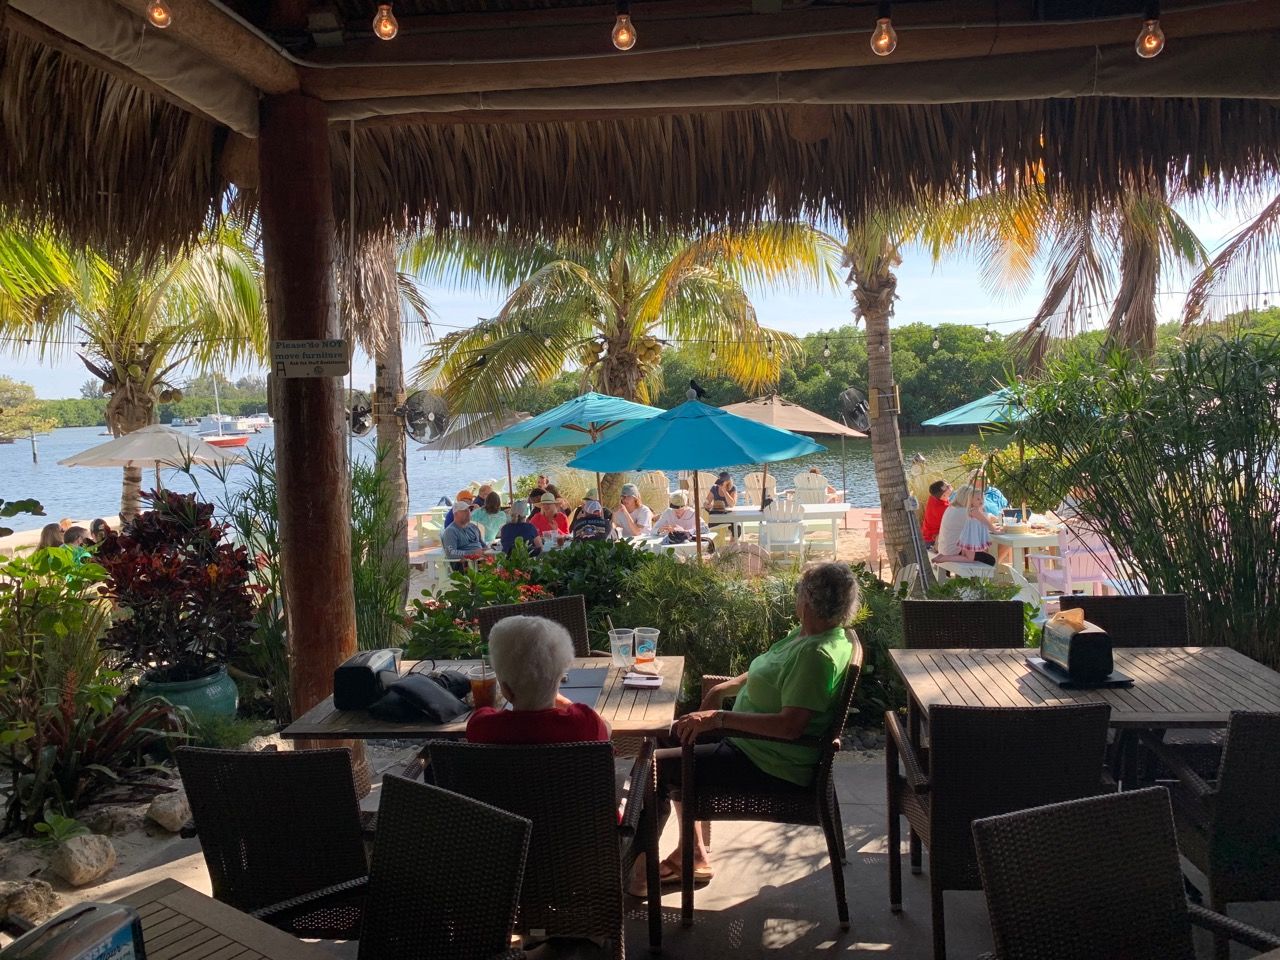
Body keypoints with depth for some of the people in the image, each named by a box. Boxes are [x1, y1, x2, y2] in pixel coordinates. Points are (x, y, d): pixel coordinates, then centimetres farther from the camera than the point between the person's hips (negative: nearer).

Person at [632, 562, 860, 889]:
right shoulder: (806, 634, 4)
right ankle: (692, 855, 23)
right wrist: (722, 689, 7)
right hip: (752, 740, 11)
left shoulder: (818, 654, -27)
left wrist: (720, 718, -31)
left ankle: (641, 868, 9)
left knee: (654, 766, -9)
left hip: (772, 764, -11)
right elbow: (767, 673, 20)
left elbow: (791, 725, -34)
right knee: (674, 734, 20)